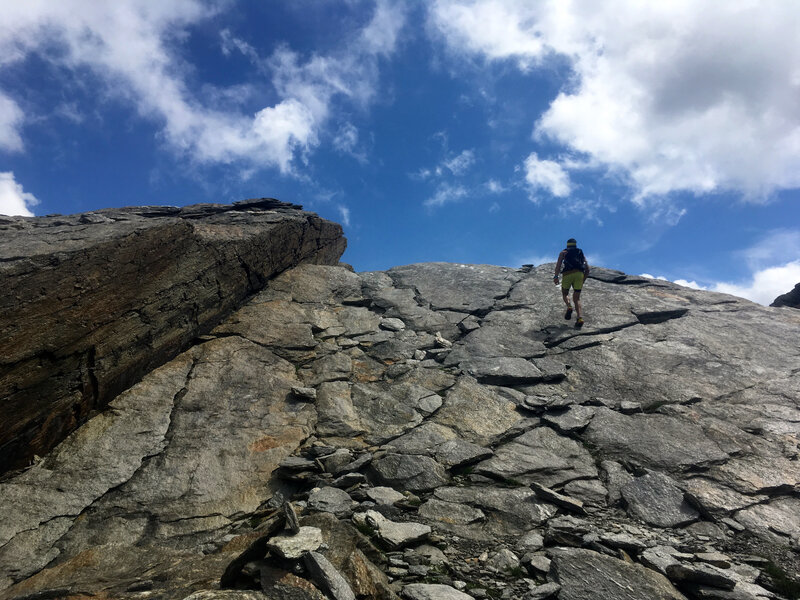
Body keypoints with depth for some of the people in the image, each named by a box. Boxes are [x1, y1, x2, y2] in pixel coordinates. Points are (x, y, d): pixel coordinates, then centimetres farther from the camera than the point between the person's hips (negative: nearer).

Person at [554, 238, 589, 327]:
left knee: (565, 293, 20)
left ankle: (569, 307, -11)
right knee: (577, 298, 7)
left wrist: (556, 276, -9)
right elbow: (587, 268, 21)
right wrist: (583, 281, 31)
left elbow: (559, 263, 2)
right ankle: (580, 318, -15)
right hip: (579, 274, 2)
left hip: (567, 274, -2)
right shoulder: (581, 253, 31)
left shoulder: (564, 252, 23)